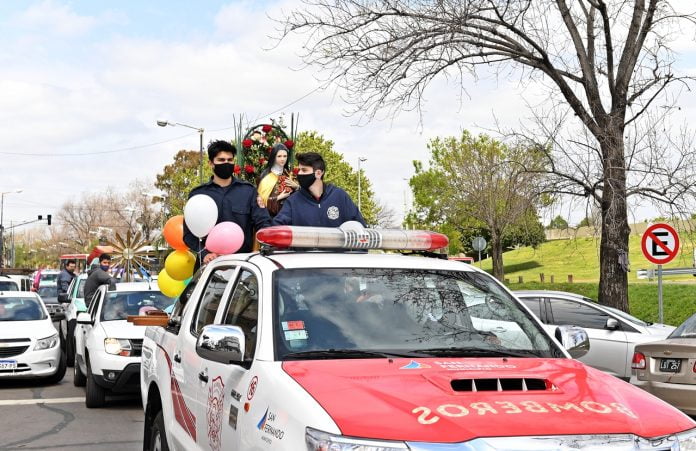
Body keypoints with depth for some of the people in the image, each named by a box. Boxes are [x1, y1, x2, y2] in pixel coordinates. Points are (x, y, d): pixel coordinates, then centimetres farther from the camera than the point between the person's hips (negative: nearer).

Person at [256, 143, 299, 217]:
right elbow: (262, 199, -12)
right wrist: (279, 197, -16)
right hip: (273, 215, -5)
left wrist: (296, 186, -2)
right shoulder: (266, 175, -10)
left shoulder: (288, 174, 9)